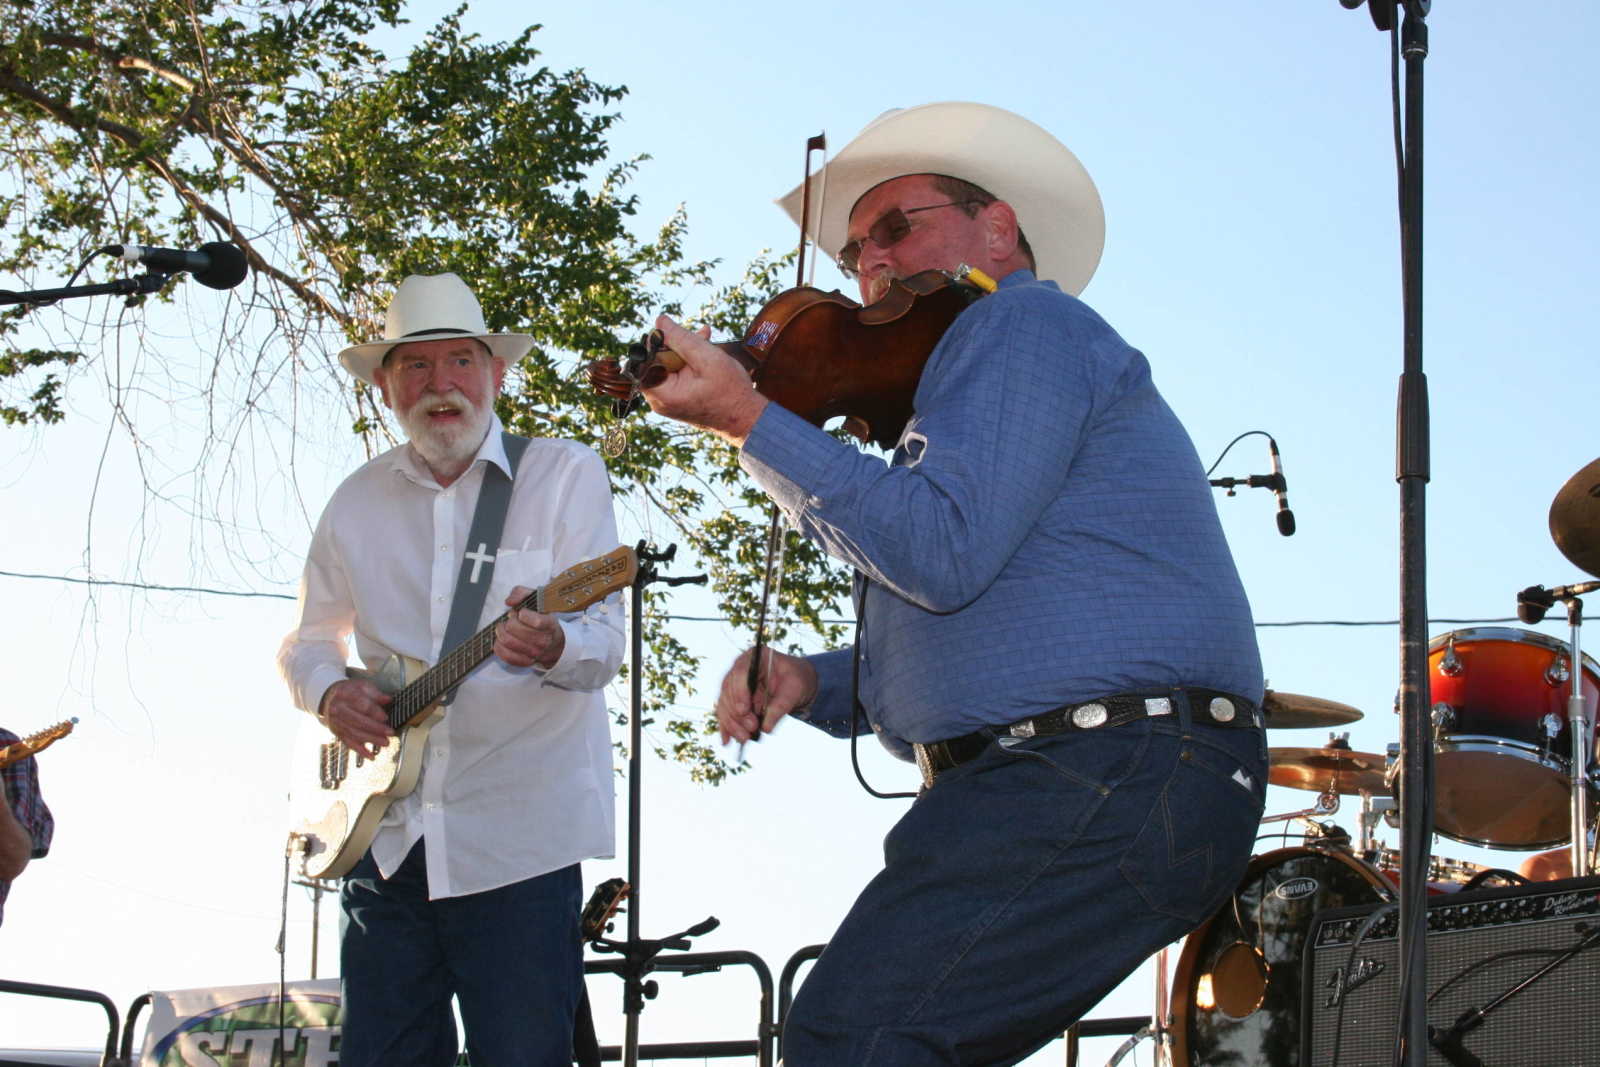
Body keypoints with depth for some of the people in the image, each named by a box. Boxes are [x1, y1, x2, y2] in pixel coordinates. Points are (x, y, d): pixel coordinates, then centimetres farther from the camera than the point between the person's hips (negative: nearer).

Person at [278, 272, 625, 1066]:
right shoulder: (358, 503, 12)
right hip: (387, 833, 4)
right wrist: (329, 693, -2)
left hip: (519, 841, -4)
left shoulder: (566, 475, 0)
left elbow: (605, 641, -8)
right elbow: (307, 640, 22)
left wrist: (553, 647, -32)